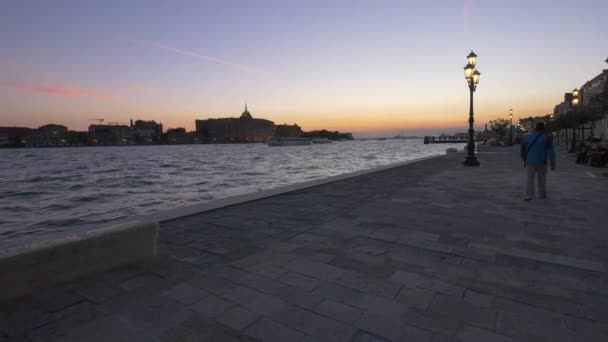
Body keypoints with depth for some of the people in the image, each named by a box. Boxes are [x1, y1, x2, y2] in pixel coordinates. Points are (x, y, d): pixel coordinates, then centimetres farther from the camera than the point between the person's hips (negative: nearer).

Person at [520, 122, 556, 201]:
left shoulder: (528, 137, 2)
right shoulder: (546, 138, -7)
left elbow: (523, 150, 11)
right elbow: (551, 151, -11)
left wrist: (524, 160, 22)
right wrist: (553, 163, -8)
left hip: (530, 161, 1)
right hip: (542, 162, -1)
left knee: (530, 178, -1)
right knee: (542, 178, 14)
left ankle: (529, 195, -11)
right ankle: (542, 194, 24)